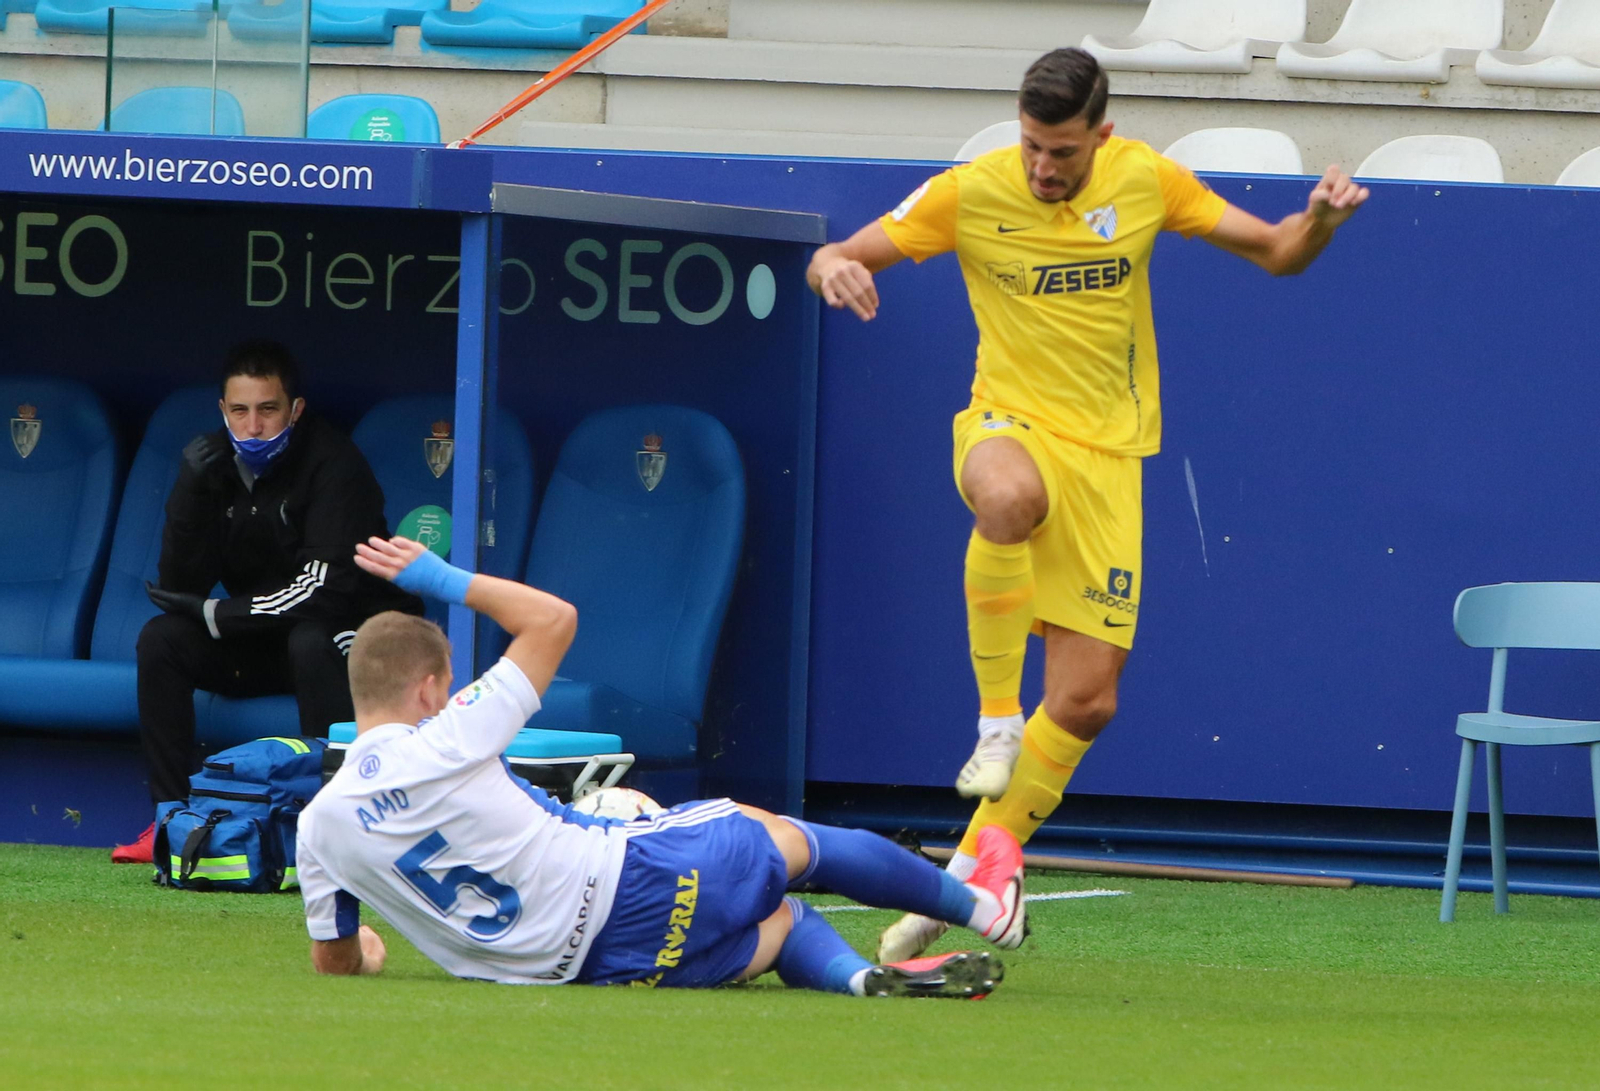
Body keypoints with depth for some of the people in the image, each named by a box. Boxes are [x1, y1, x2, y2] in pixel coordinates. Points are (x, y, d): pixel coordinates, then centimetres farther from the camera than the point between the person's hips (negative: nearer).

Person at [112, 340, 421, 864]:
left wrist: (216, 615, -22)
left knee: (310, 640, -37)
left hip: (354, 635, -5)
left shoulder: (331, 463, -19)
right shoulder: (218, 462, -3)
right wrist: (192, 491, -22)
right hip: (260, 646, 5)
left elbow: (325, 590, -27)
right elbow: (181, 584, -8)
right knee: (161, 639, -16)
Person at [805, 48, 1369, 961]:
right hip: (1010, 424, -3)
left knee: (1088, 700, -4)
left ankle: (970, 874, 12)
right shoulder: (971, 194, -6)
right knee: (1010, 498, -43)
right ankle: (996, 718, -26)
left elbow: (1278, 254, 8)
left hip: (1106, 453, 3)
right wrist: (834, 266, -27)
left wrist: (1321, 221, -15)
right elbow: (836, 260, -2)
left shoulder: (1144, 180, 0)